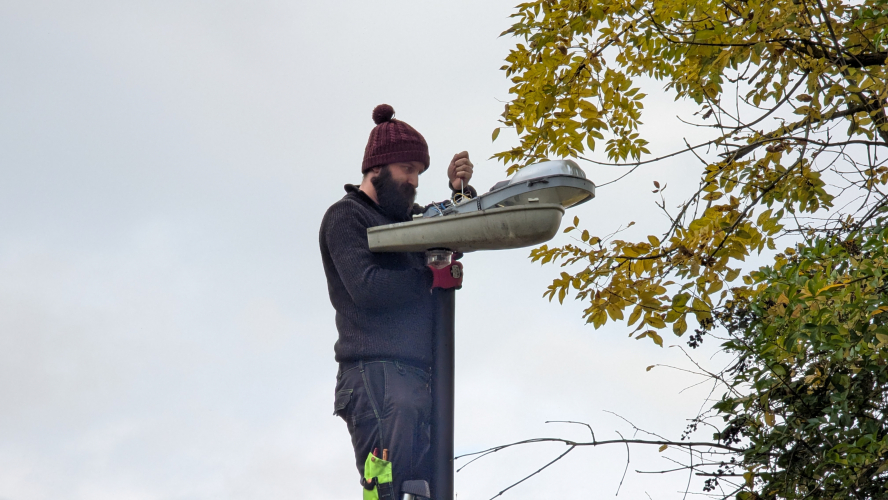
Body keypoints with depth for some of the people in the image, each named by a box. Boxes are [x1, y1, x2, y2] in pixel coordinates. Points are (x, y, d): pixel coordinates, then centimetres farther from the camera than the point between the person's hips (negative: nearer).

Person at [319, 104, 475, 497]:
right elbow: (367, 287, -13)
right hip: (375, 374, -8)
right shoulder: (345, 217, 1)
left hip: (415, 376, 8)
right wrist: (431, 276, -2)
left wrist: (461, 192, 5)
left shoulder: (408, 216, 24)